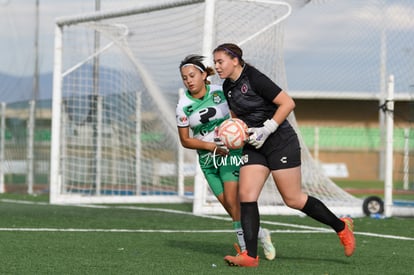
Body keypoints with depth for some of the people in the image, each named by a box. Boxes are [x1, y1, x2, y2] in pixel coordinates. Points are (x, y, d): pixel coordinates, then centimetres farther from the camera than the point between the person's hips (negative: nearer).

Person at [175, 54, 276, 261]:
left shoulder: (220, 92, -8)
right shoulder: (183, 106, -7)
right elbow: (185, 140, -1)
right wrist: (211, 146, -13)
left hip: (231, 151, -2)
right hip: (207, 159, 2)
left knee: (231, 200, -16)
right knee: (229, 206, -1)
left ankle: (245, 246, -6)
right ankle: (259, 233, 19)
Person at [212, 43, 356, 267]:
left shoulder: (254, 79, -16)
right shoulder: (228, 87, 8)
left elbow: (288, 103, -18)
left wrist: (266, 130, -21)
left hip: (281, 142, -7)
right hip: (254, 147, 7)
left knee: (293, 199, -3)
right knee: (246, 194, -9)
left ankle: (341, 226, 16)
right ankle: (250, 255, -9)